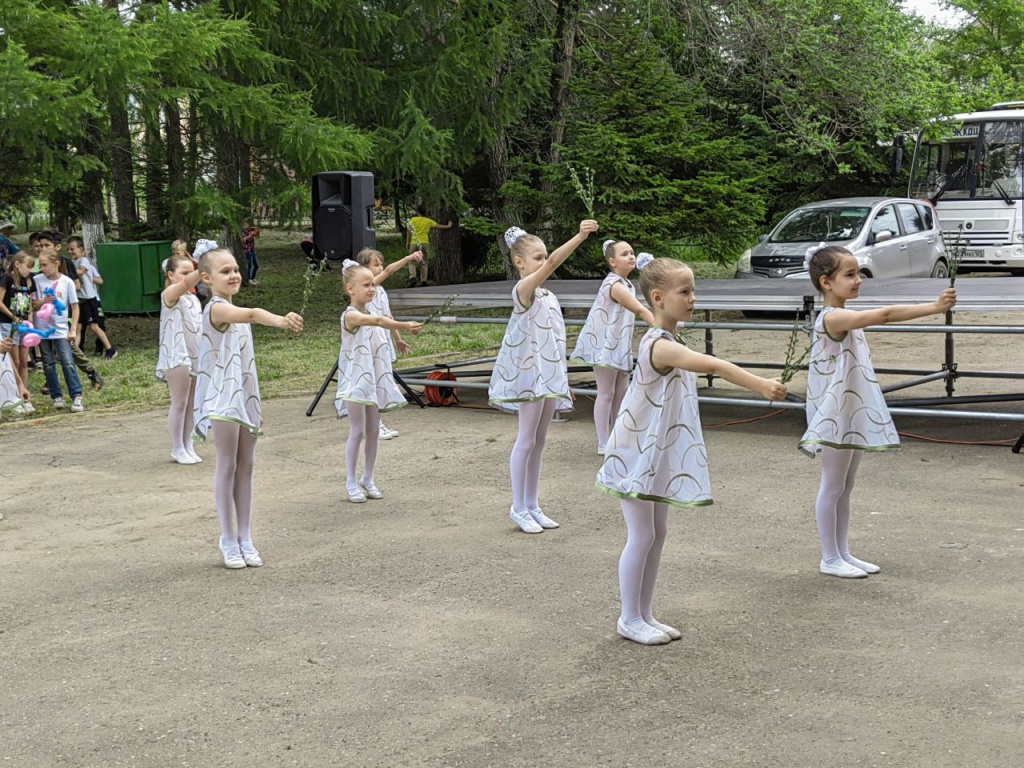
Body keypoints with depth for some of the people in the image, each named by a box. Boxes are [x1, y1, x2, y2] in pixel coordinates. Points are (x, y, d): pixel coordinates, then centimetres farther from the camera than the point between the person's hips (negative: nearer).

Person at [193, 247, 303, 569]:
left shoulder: (236, 312, 14)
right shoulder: (217, 309, -14)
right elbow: (253, 313, -37)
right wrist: (279, 320, -55)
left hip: (245, 397, 8)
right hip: (222, 398, -8)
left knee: (246, 466, 8)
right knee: (227, 466, -3)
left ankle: (245, 538, 13)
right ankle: (229, 540, 5)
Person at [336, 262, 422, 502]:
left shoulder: (370, 312, 10)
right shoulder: (351, 315, -17)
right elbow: (376, 321, -35)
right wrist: (404, 326, -47)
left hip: (375, 380, 7)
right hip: (357, 381, -7)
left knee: (373, 431, 9)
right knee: (357, 431, -3)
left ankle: (368, 480, 18)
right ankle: (351, 483, 5)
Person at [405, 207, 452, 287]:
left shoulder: (413, 220, 3)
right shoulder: (428, 221, 8)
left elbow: (409, 231, -3)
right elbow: (439, 226, 16)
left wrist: (407, 242, 3)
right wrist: (448, 226, 32)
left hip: (414, 243, -2)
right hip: (425, 243, 2)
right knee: (424, 263, 9)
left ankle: (412, 277, -15)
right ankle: (423, 280, 4)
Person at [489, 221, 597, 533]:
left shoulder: (548, 295, 12)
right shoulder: (524, 290, -13)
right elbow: (551, 265, -31)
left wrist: (563, 381, 19)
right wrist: (580, 236, -38)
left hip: (549, 375, 8)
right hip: (530, 373, -8)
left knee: (539, 440, 12)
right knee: (527, 440, -2)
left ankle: (532, 506, 19)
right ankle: (519, 508, 7)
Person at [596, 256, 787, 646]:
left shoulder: (669, 343, 8)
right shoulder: (659, 345, -25)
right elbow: (712, 365, -39)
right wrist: (760, 385, -45)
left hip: (659, 454, 10)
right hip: (637, 453, -10)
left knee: (658, 533, 13)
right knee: (642, 535, -3)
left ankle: (645, 615, 22)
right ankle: (630, 620, 9)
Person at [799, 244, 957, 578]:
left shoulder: (845, 320, 10)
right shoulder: (833, 318, -22)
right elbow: (885, 315, -32)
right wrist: (935, 307, -36)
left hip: (854, 414, 9)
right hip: (836, 416, -9)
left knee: (845, 487, 14)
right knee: (833, 487, 1)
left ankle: (843, 553, 22)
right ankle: (830, 559, 10)